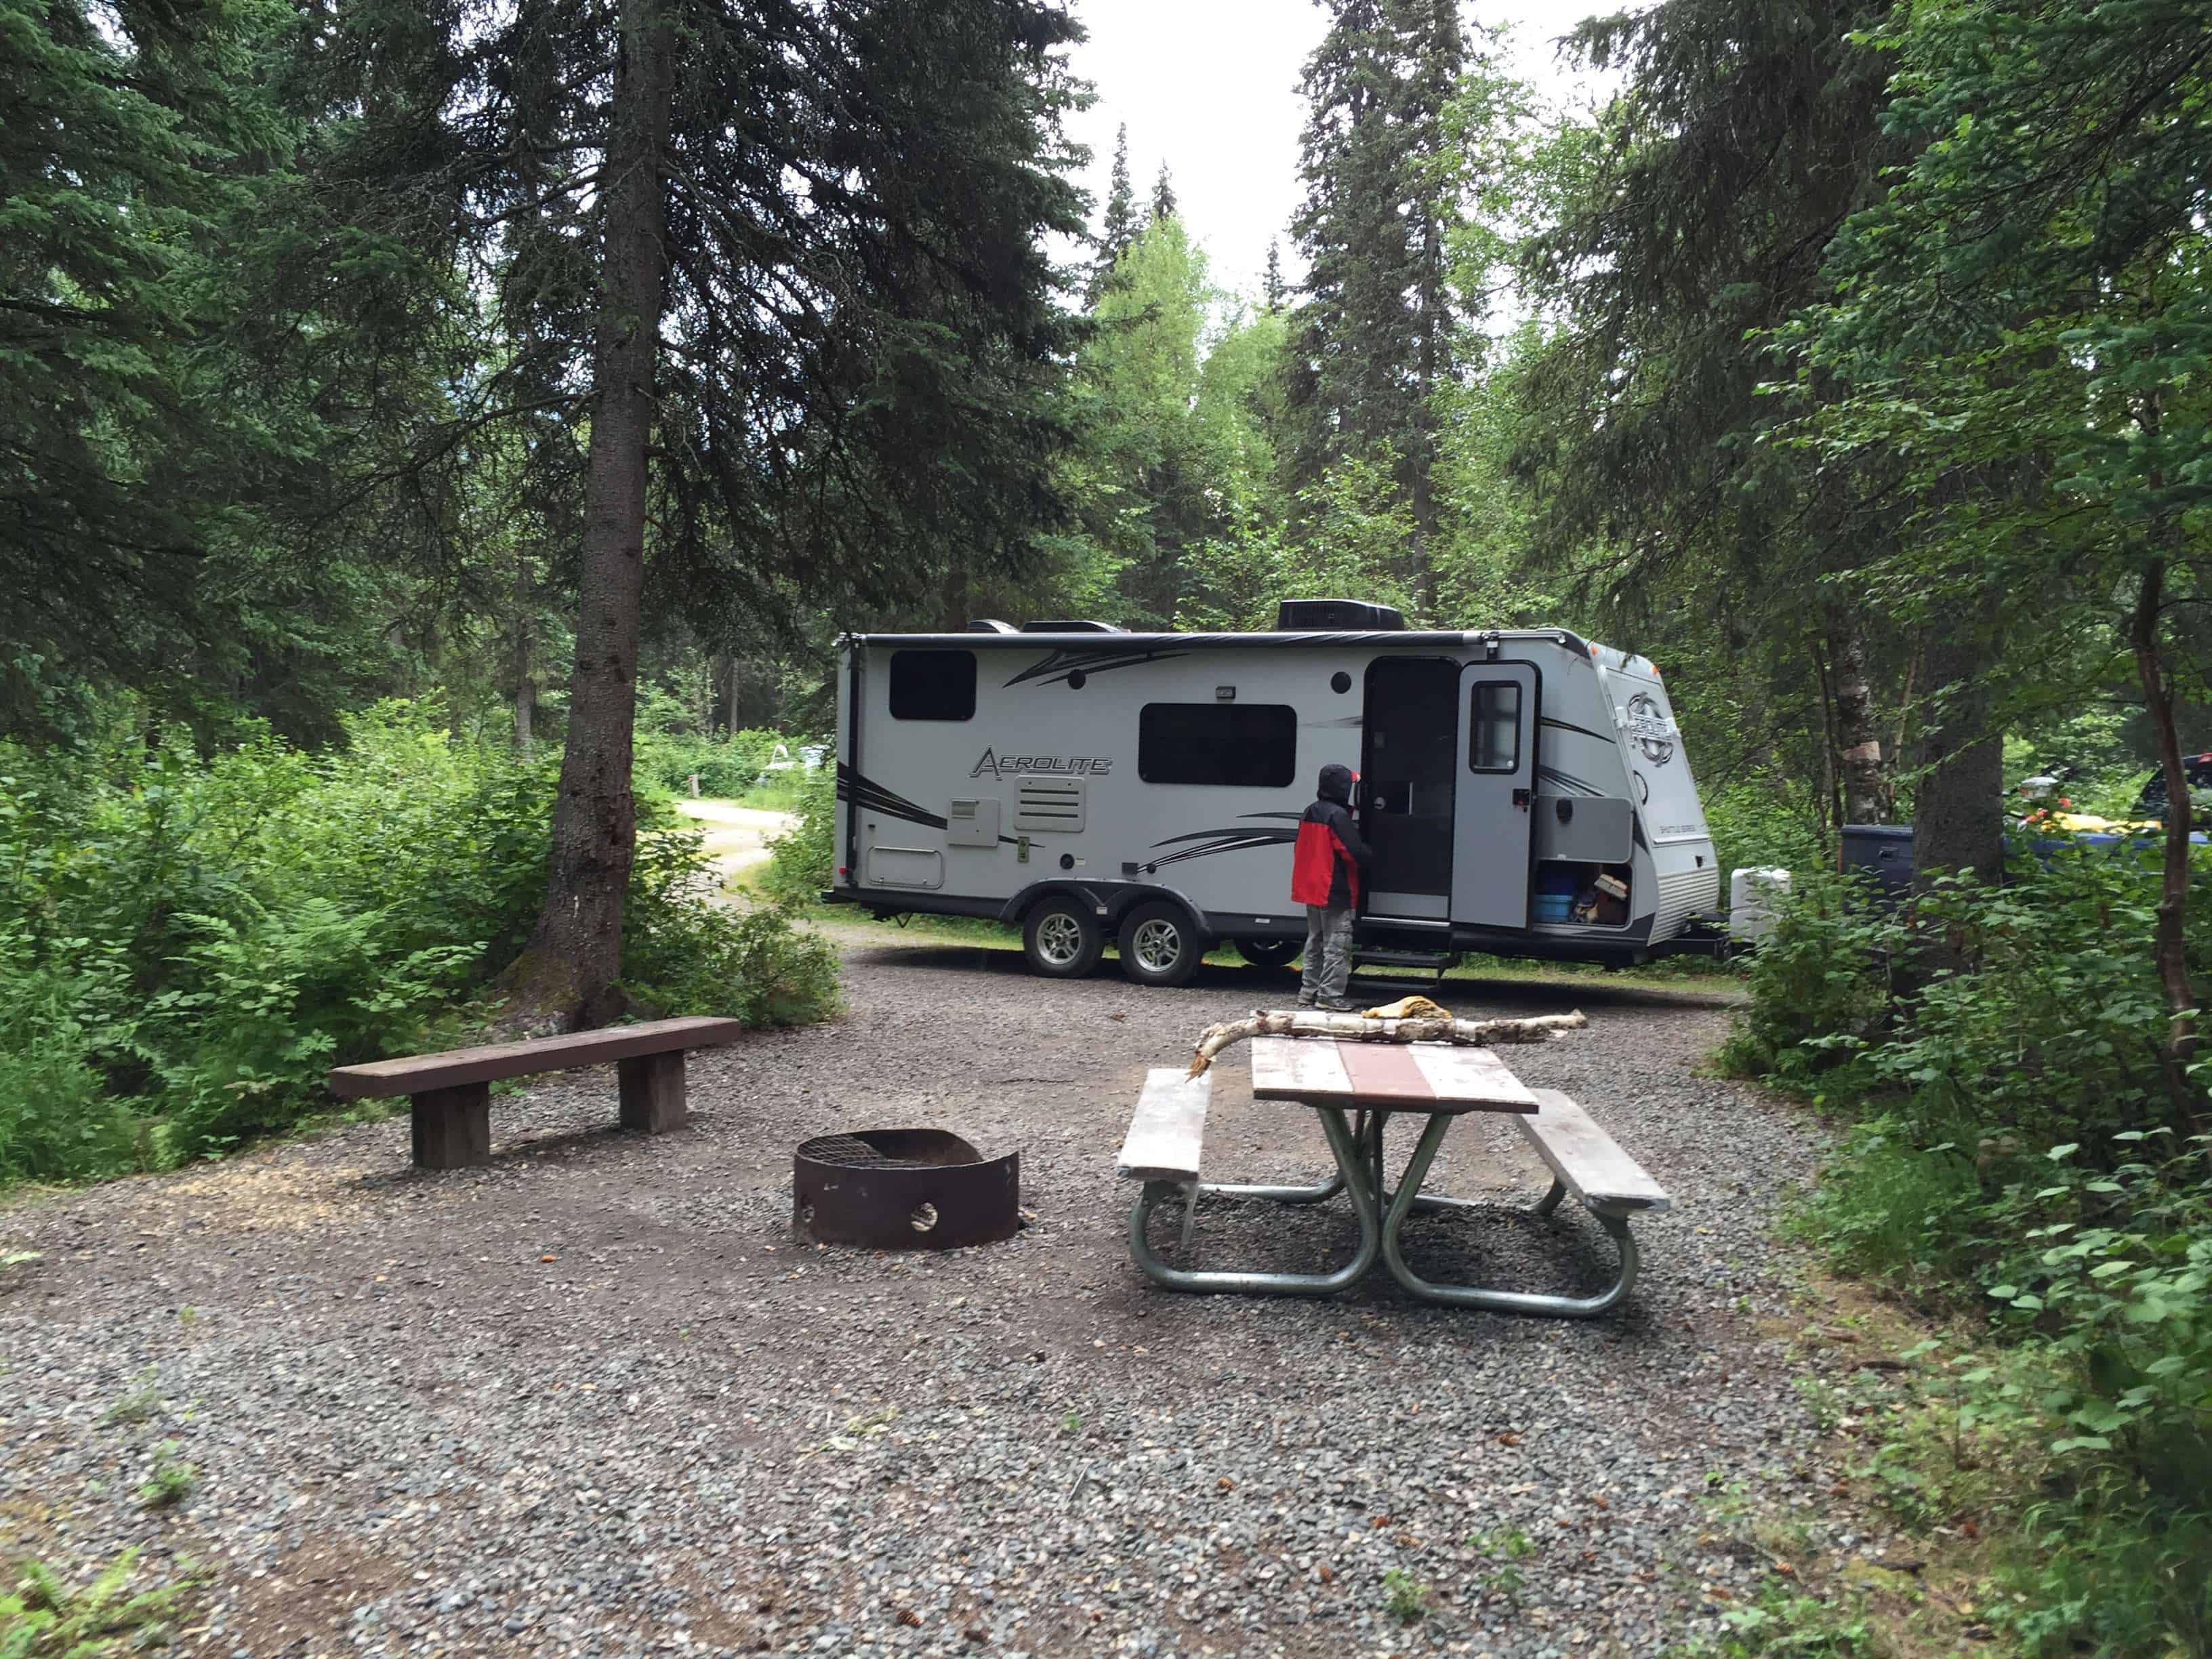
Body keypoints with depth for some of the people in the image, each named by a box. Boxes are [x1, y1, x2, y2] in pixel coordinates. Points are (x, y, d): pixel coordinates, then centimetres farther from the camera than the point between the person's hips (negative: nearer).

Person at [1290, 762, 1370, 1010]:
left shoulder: (1310, 812, 11)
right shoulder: (1338, 815, -17)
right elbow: (1356, 852, -20)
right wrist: (1370, 857, 0)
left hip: (1311, 889, 9)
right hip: (1334, 892, -9)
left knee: (1315, 941, 17)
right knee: (1337, 944, -5)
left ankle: (1309, 991, 20)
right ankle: (1329, 994, -6)